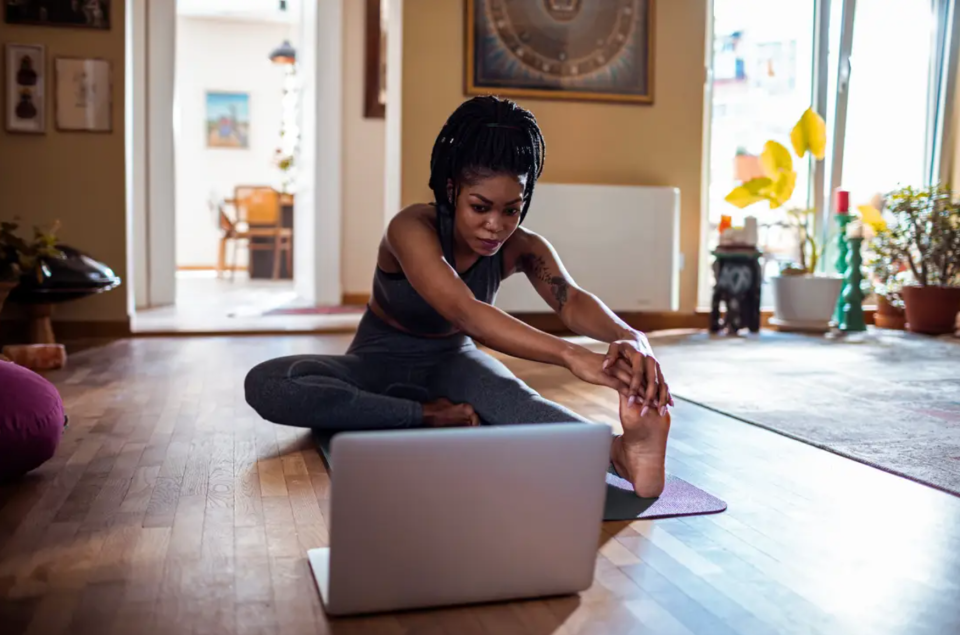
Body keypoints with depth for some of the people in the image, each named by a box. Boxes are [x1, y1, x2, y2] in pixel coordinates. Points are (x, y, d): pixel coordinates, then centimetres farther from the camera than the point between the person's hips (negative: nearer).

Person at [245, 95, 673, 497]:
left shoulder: (521, 248, -16)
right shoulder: (411, 229, -29)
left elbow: (573, 301, -35)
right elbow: (464, 312, -46)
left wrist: (630, 338, -59)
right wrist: (570, 355, -61)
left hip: (450, 362, 1)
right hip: (381, 362, -1)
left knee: (514, 397, -35)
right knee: (265, 383, -31)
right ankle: (432, 417, -33)